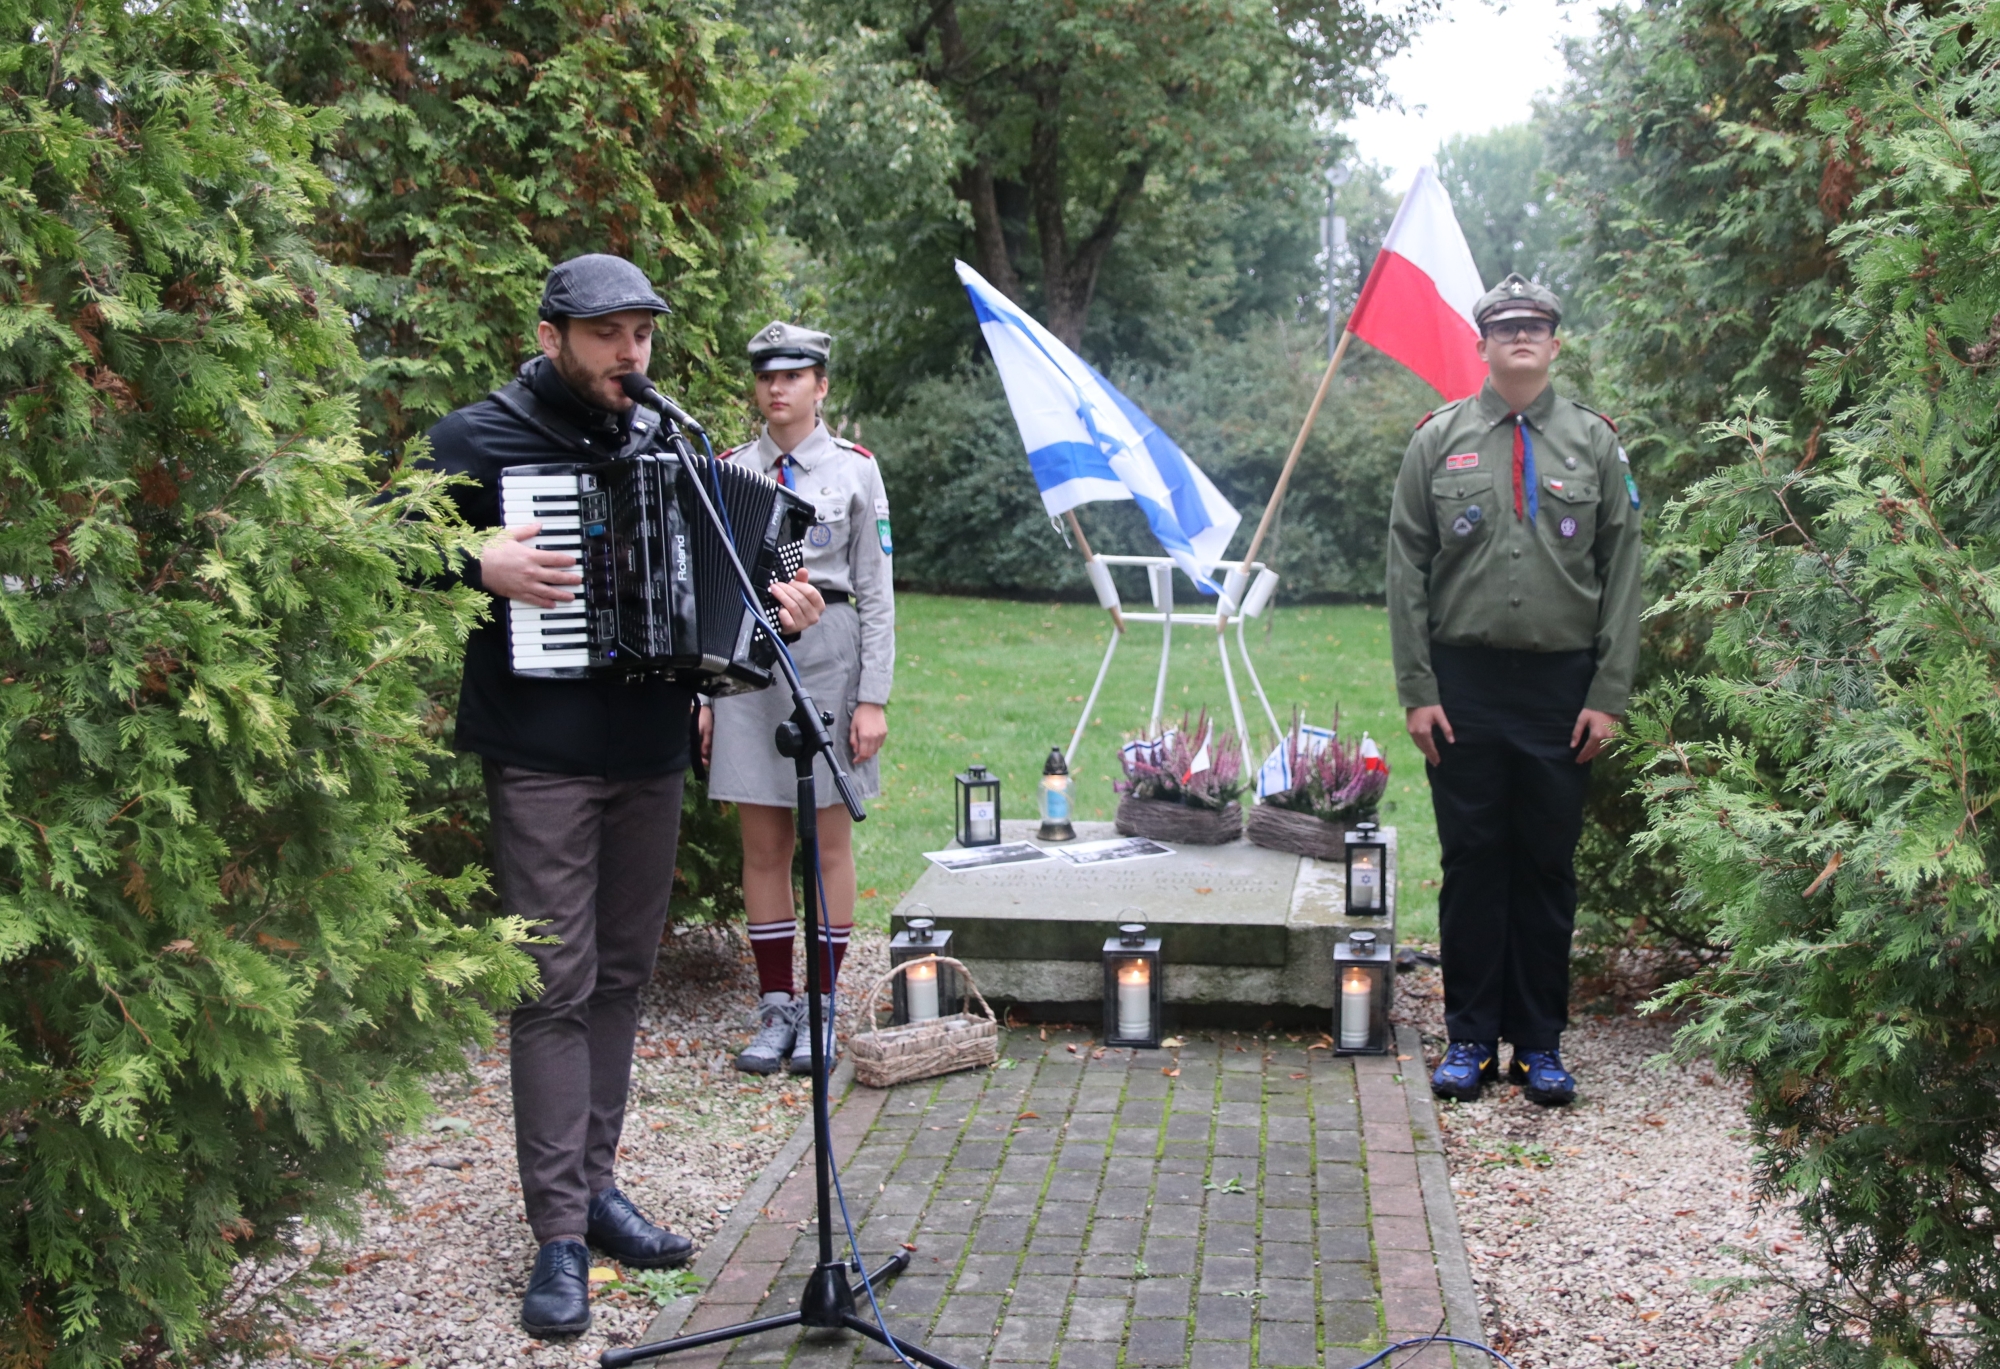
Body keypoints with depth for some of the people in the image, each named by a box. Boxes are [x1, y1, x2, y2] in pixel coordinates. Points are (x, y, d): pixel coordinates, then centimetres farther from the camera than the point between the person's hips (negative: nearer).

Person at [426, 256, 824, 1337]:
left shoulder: (669, 445, 13)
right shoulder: (481, 438, -4)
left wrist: (777, 610, 2)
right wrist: (477, 566, -23)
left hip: (651, 751, 6)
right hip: (543, 756, -6)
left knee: (622, 975, 12)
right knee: (556, 986, -5)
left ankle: (595, 1181, 26)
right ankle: (561, 1236, 1)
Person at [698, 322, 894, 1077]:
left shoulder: (854, 468, 2)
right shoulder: (727, 470, 8)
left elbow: (876, 592, 0)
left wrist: (873, 697, -6)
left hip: (827, 654, -2)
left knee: (829, 842, 4)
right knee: (763, 845, 5)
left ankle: (823, 1006, 14)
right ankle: (776, 1007, 15)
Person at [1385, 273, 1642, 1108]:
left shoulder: (1594, 441, 8)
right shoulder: (1439, 439, 6)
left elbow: (1623, 571, 6)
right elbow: (1407, 569, 4)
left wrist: (1608, 695, -2)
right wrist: (1417, 689, -4)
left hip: (1563, 685, 1)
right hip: (1465, 684, 0)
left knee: (1549, 868, 6)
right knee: (1471, 865, 4)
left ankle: (1540, 1043, 16)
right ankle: (1470, 1038, 15)